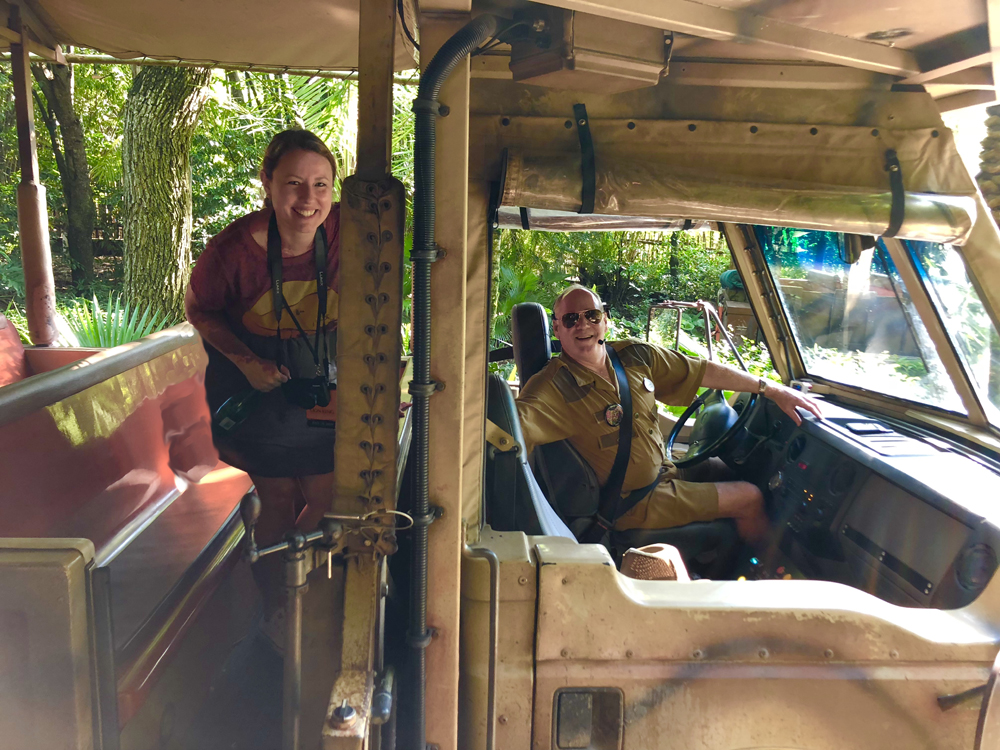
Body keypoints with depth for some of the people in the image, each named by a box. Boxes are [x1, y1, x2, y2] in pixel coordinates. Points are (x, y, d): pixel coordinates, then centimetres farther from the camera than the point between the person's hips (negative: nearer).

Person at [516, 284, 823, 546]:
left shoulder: (634, 355, -3)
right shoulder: (553, 387, -23)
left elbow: (702, 370, 2)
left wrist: (773, 390, 2)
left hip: (663, 473, 7)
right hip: (633, 502, -7)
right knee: (749, 498, -5)